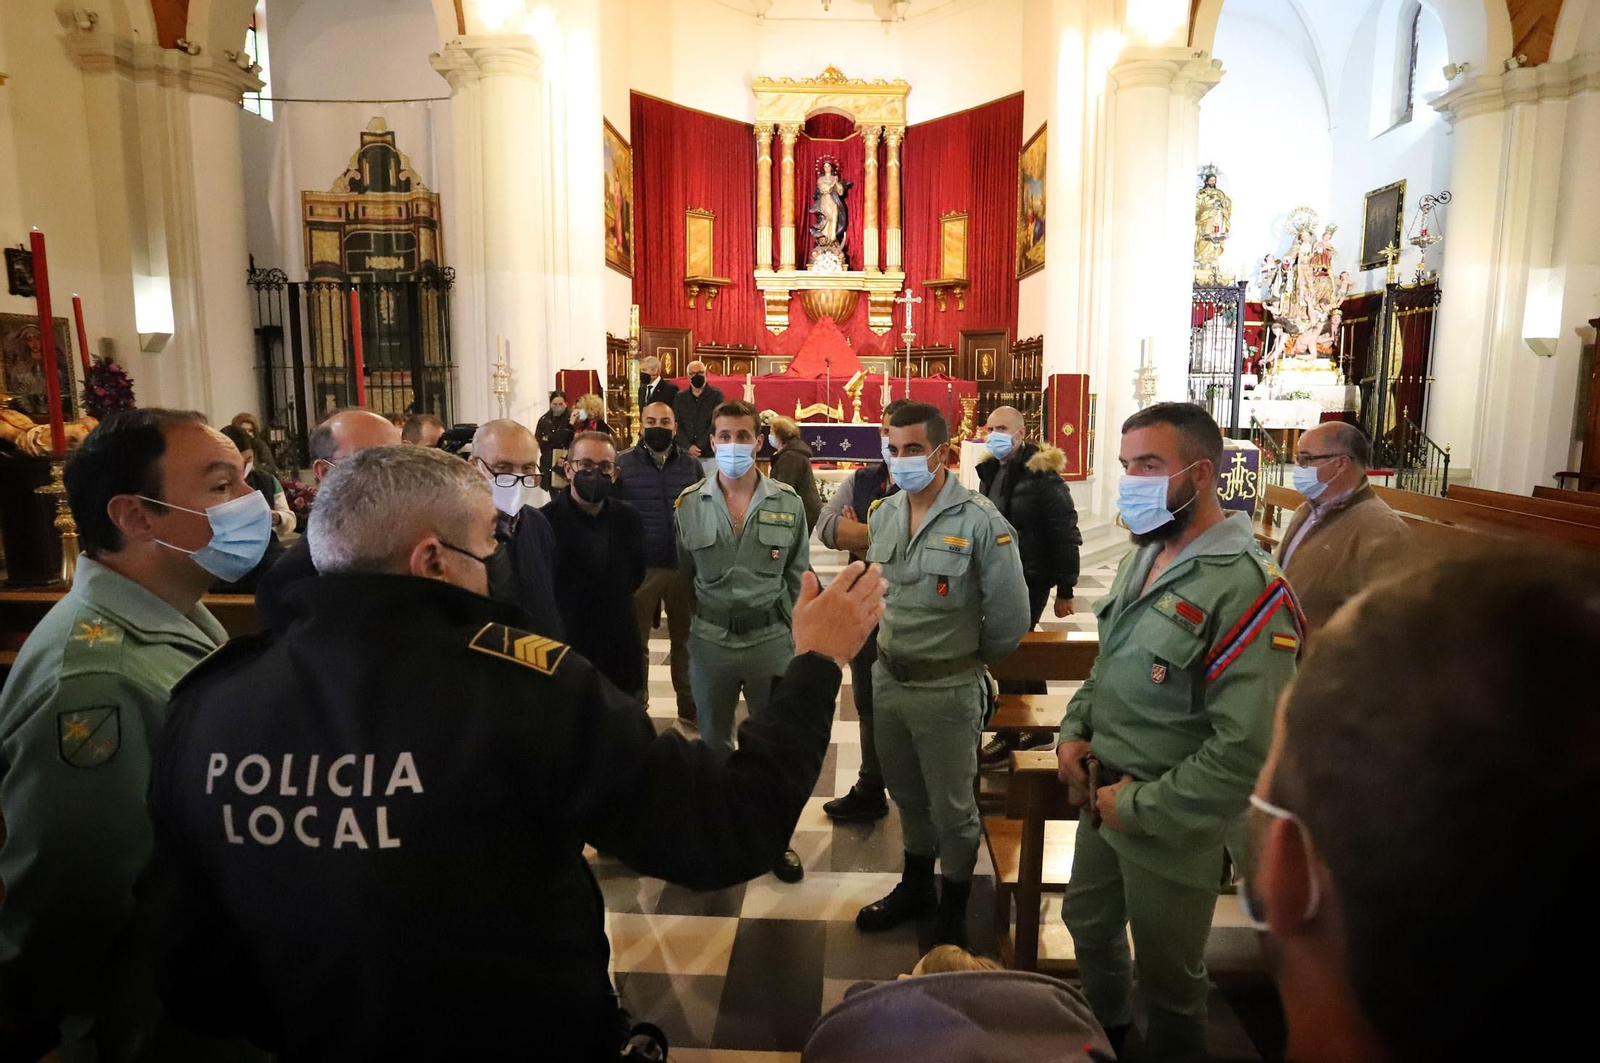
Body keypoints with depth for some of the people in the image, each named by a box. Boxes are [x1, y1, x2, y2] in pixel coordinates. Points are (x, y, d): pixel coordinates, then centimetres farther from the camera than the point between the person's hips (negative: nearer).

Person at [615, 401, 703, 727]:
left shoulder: (691, 465, 6)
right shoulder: (623, 463, -1)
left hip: (685, 567, 2)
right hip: (639, 567, -2)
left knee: (686, 638, 13)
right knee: (634, 639, 10)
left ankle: (689, 706, 27)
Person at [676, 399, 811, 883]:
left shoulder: (788, 502, -5)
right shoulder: (690, 503, -4)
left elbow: (799, 576, 2)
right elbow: (681, 574, 3)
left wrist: (797, 635, 0)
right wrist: (684, 631, 3)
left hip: (771, 639, 0)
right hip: (709, 642, 1)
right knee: (714, 740, 18)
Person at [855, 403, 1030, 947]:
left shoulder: (980, 520, -18)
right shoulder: (882, 514, 1)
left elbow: (1010, 616, -14)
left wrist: (970, 657, 0)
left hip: (948, 689, -5)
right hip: (888, 679, 6)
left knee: (952, 806, 12)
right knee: (907, 795, 23)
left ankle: (953, 909, 34)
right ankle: (915, 887, 45)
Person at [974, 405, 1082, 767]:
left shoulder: (1041, 474, -16)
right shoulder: (991, 470, 7)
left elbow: (1066, 534, -15)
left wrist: (1065, 590, -14)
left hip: (1029, 579, -7)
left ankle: (1007, 739, 12)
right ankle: (1039, 729, 31)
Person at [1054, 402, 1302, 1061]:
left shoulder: (1246, 588, -25)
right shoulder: (1144, 556, 3)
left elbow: (1247, 748, -27)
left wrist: (1142, 806, -20)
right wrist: (1074, 731, -1)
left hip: (1171, 825, -8)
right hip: (1103, 797, 8)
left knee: (1166, 977, 15)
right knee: (1089, 924, 27)